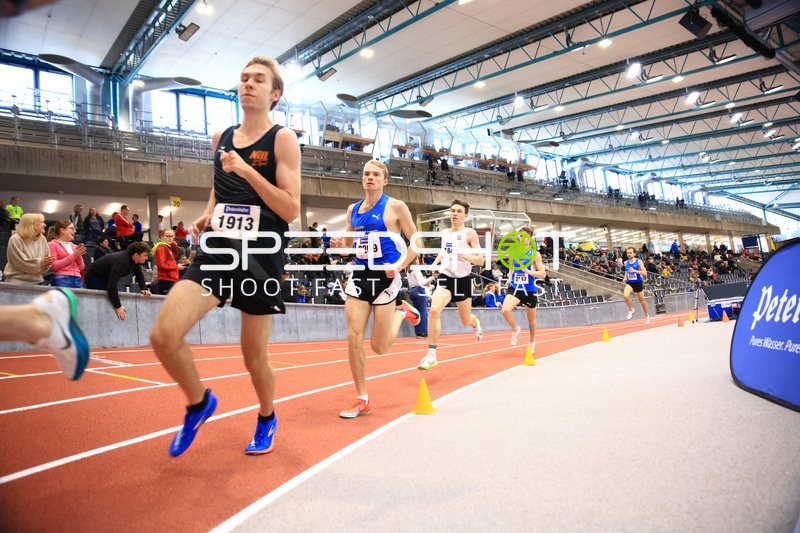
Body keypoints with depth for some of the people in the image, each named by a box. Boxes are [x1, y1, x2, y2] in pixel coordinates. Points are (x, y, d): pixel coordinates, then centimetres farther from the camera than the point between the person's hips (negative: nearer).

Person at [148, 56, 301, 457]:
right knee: (163, 335, -12)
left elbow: (291, 210, -12)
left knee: (254, 356, 7)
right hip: (217, 250, 5)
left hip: (261, 258, -4)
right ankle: (199, 402, 16)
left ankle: (266, 419, 37)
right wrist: (207, 215, 9)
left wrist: (247, 170, -19)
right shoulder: (220, 138, 12)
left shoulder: (282, 139, -4)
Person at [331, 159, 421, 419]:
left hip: (384, 278, -4)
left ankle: (402, 312, 33)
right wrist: (339, 243, -4)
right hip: (359, 276, 4)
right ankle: (362, 400, 9)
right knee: (354, 337, -5)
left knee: (379, 346, 3)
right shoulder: (353, 209, 9)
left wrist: (399, 266, -16)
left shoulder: (395, 207, -5)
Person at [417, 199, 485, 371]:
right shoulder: (444, 233, 8)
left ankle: (476, 325, 54)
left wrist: (466, 255, -29)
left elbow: (481, 260, -11)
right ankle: (431, 354, -18)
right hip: (445, 277, 2)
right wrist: (434, 263, 8)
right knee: (434, 309, -24)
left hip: (463, 280, -2)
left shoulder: (469, 233, -6)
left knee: (466, 320, 13)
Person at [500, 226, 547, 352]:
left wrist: (528, 271, -21)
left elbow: (543, 274, -9)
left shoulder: (535, 254, -6)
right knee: (505, 310, -26)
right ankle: (516, 329, 4)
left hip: (530, 290, -2)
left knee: (531, 319, 15)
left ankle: (532, 341, 43)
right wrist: (509, 278, 2)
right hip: (515, 288, 2)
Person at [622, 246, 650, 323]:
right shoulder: (626, 263, 1)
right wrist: (625, 278, 3)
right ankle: (631, 310, -2)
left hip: (638, 283, -2)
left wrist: (635, 271, -30)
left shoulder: (639, 261, -12)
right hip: (629, 283, 2)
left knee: (642, 300, 12)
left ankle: (647, 316, 33)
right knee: (625, 296, -27)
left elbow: (645, 273, -18)